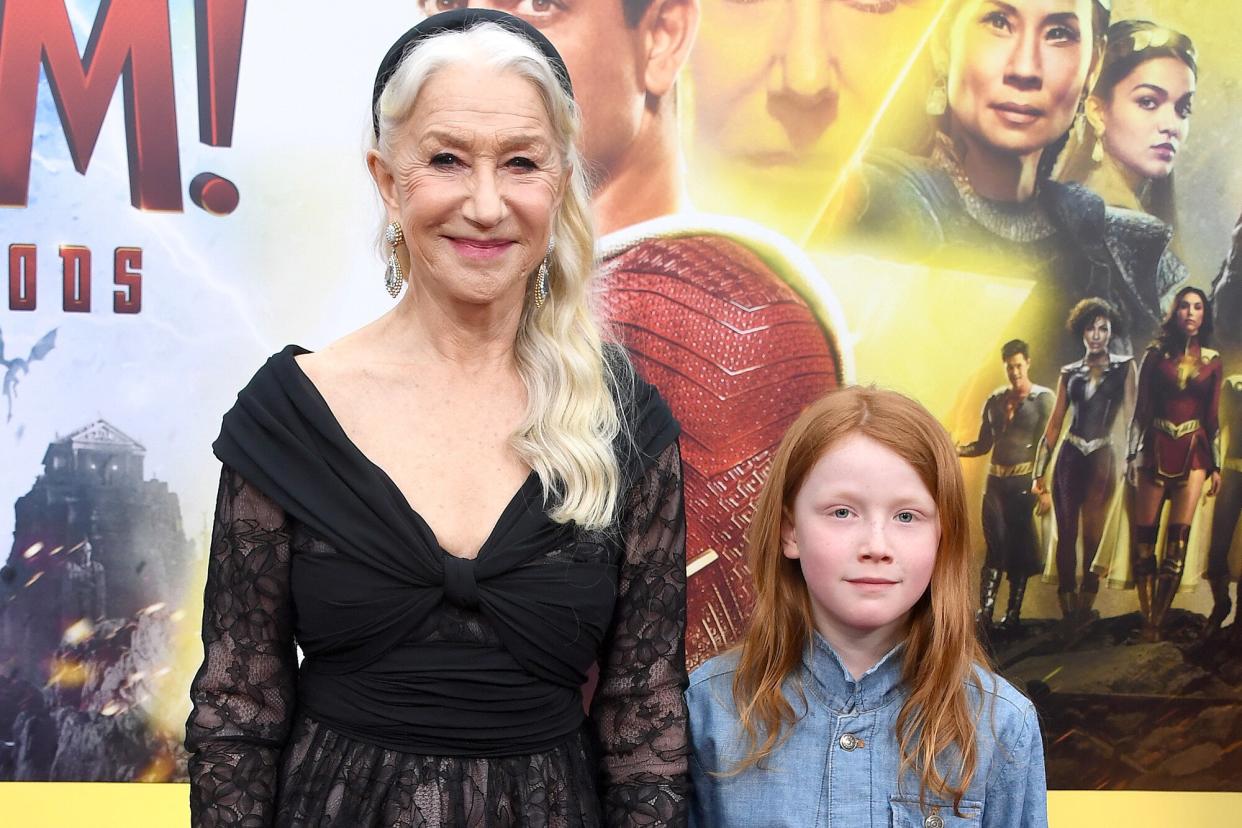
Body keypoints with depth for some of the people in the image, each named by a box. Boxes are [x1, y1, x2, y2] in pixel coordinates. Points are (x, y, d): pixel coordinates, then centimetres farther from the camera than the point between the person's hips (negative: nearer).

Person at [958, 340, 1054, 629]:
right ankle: (984, 611, -3)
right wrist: (958, 450, -6)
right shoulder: (995, 400, 12)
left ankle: (1013, 613, 7)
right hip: (996, 479, 4)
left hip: (1024, 481, -4)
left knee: (1019, 549, 0)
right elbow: (984, 444, 14)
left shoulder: (1043, 398, -1)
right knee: (994, 546, -1)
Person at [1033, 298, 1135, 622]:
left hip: (1102, 459, -2)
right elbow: (1054, 423, 9)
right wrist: (1040, 470, 6)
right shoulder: (1070, 373, 9)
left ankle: (1085, 607, 8)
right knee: (1066, 533, 1)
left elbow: (1128, 415, -2)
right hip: (1069, 458, 2)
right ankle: (1067, 608, 7)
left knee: (1094, 535, -1)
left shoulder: (1124, 367, 5)